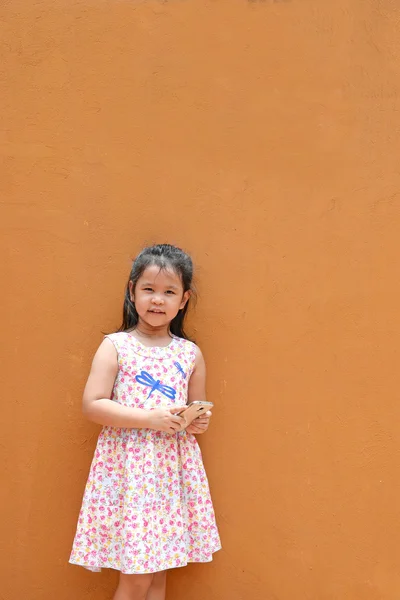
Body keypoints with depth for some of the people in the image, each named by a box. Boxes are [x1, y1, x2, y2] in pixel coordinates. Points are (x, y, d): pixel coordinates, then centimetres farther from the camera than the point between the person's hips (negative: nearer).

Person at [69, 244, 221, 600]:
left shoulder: (190, 353, 7)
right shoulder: (115, 346, -3)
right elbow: (92, 406, -10)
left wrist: (199, 422, -6)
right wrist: (149, 418, -17)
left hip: (175, 468, 4)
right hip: (129, 467, -3)